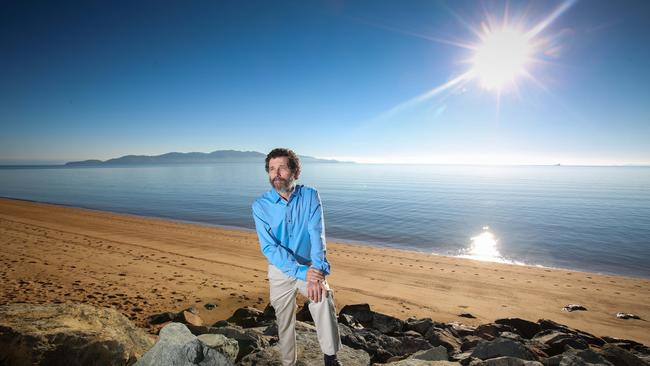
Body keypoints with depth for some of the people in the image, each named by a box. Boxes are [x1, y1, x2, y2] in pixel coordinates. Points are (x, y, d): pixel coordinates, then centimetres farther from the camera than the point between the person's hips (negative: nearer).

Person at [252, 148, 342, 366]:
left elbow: (317, 235, -20)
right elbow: (269, 248, -18)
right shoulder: (260, 205, -12)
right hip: (281, 271, 1)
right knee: (284, 322, 11)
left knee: (323, 298, -27)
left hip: (310, 267, 0)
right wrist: (302, 272, -28)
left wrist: (317, 271, -36)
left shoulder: (310, 197, -10)